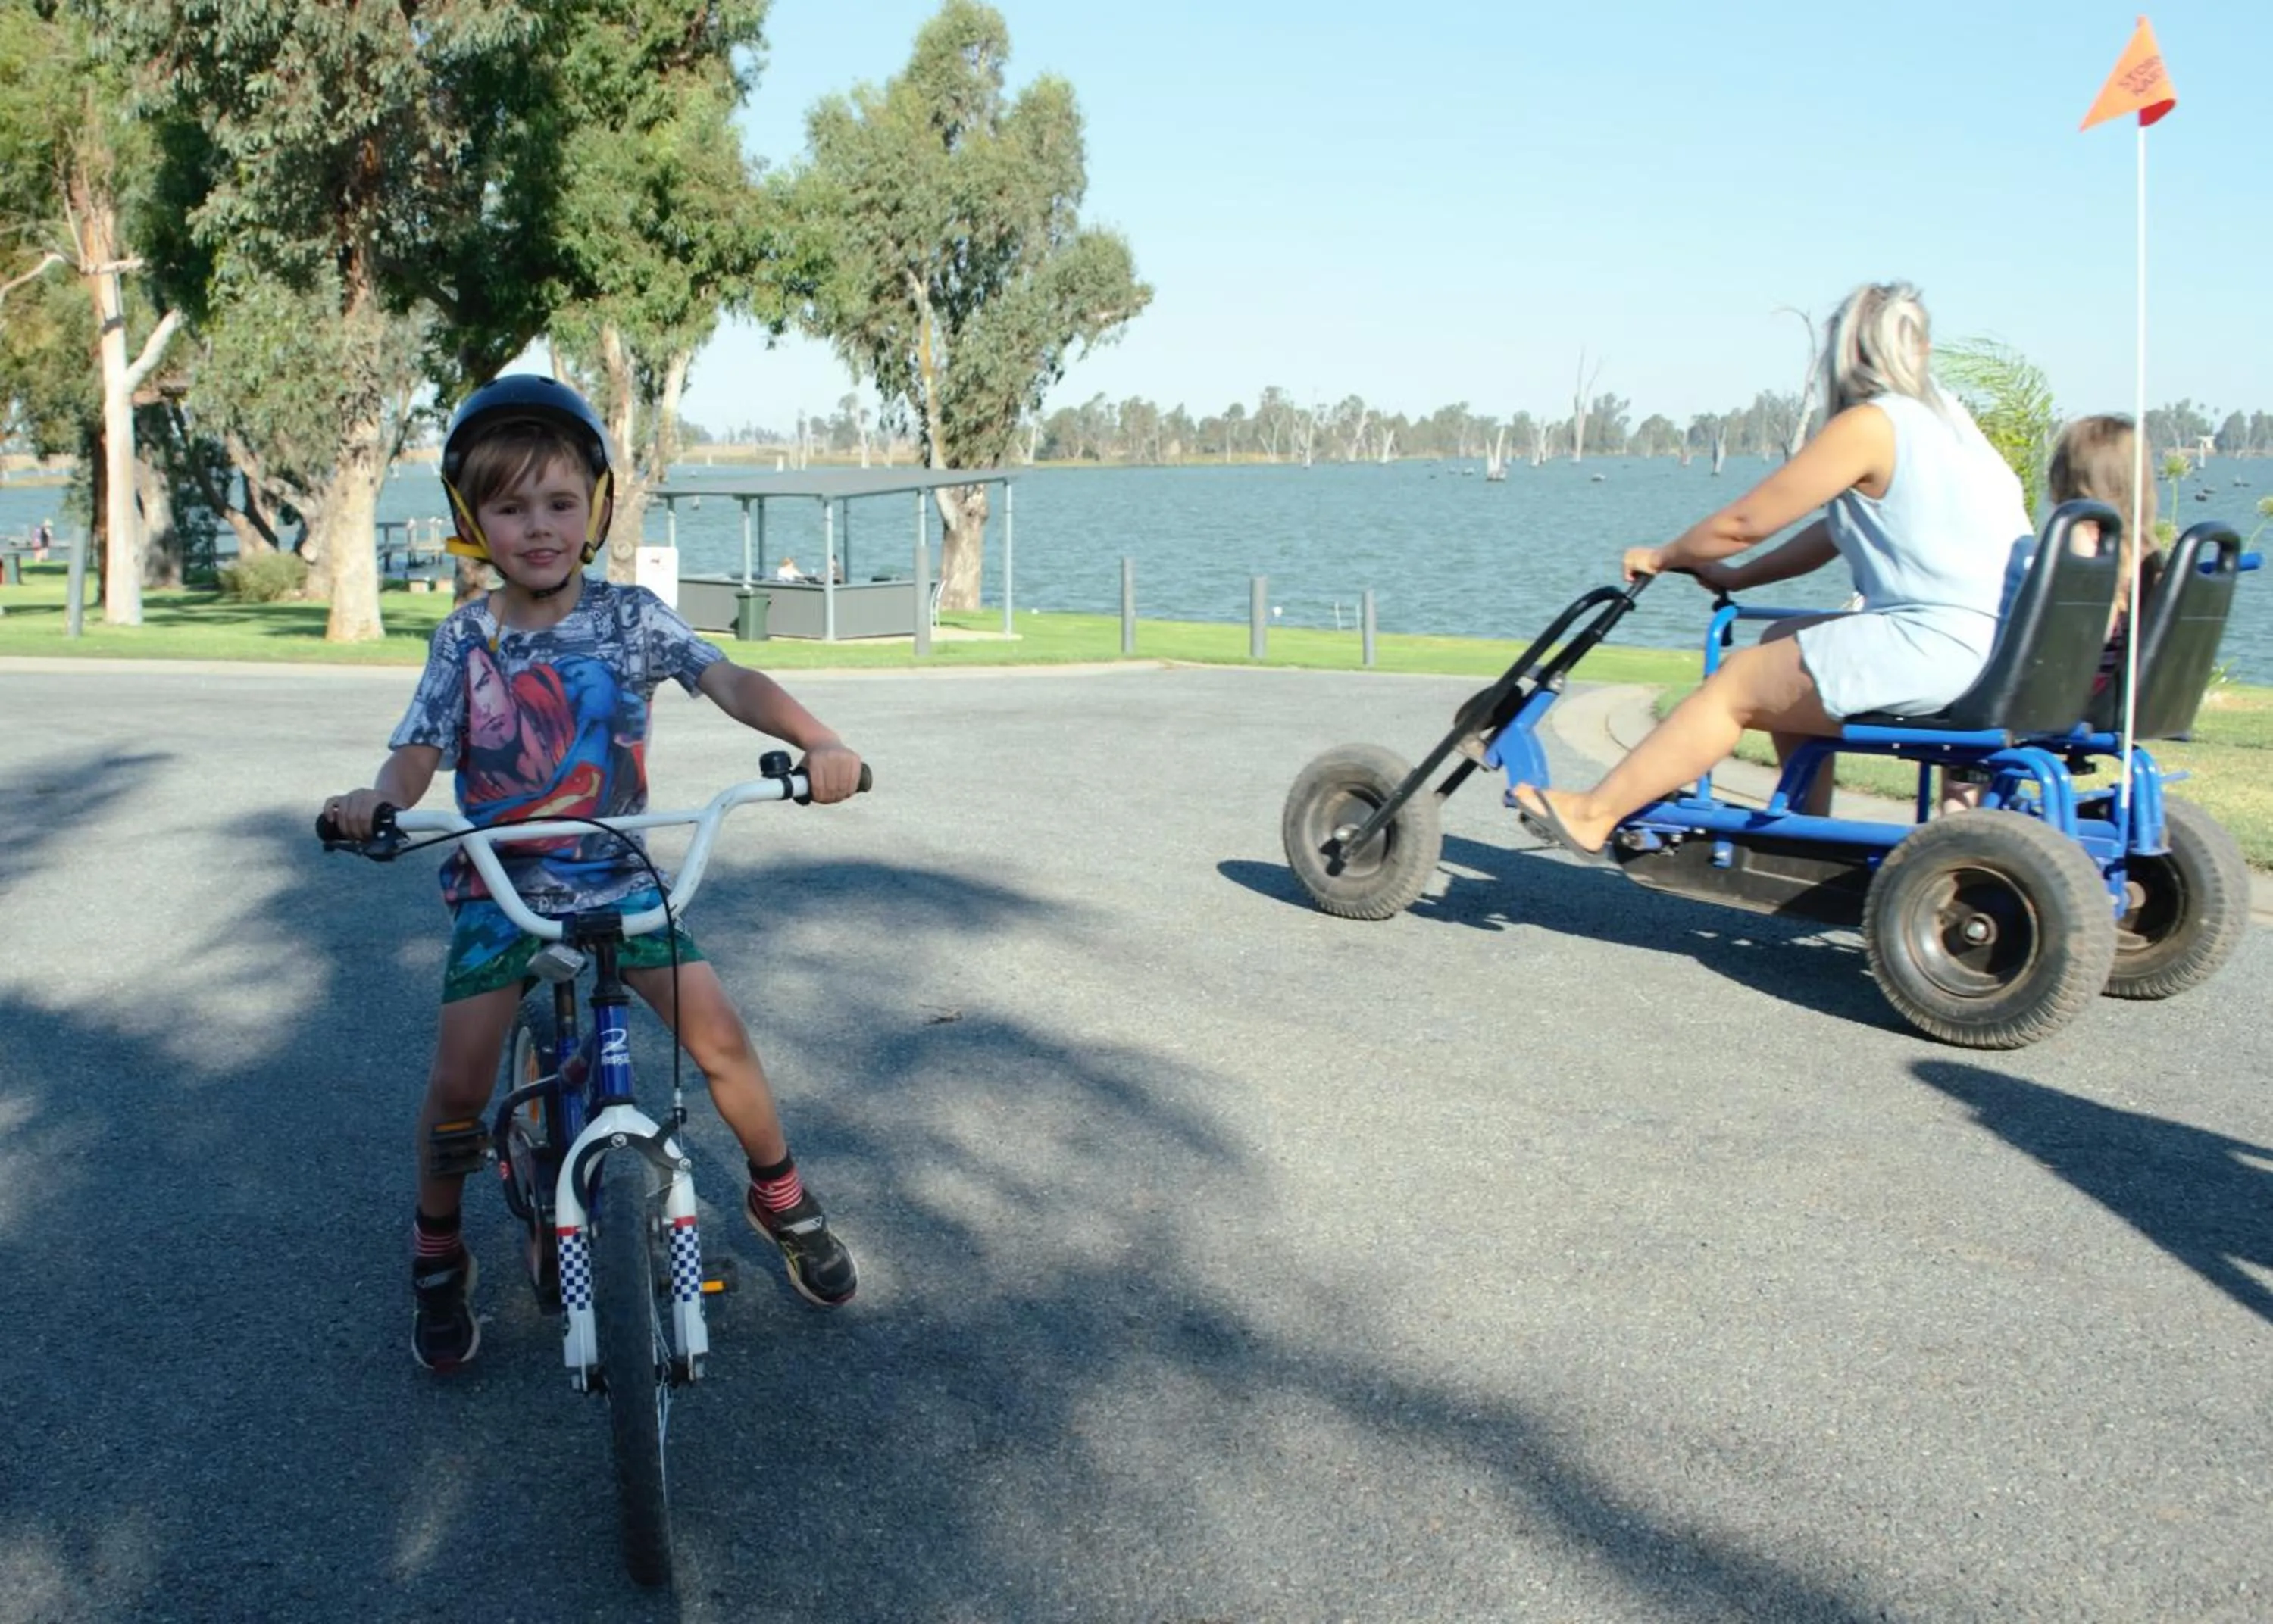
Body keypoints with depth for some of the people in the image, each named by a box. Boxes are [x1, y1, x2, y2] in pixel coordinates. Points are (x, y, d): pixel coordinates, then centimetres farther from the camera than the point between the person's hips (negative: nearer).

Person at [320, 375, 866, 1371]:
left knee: (717, 1036, -11)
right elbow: (418, 754, -8)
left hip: (616, 875, 0)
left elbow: (729, 681, -18)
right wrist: (374, 800, -33)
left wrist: (816, 742, -36)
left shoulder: (629, 617, -5)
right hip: (499, 885, 0)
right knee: (458, 1080, -12)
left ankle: (781, 1197, 16)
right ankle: (437, 1259, 14)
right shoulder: (465, 639, -2)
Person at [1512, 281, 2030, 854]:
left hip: (1937, 649, -9)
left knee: (1737, 686, 0)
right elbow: (1836, 534, 23)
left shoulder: (1869, 425, -10)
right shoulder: (1945, 420, 18)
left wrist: (1662, 557, 11)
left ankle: (1593, 814, 5)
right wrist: (1735, 577, 26)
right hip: (1998, 646, 9)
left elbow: (1743, 523, -5)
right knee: (1787, 644, 24)